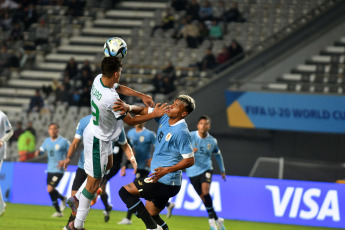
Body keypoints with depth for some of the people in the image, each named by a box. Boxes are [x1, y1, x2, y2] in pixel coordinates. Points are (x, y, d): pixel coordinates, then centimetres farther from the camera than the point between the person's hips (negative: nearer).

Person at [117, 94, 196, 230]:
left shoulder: (181, 132, -19)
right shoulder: (164, 118, 6)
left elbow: (190, 160, -18)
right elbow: (143, 111, 11)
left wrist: (167, 170, -26)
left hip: (165, 182, -9)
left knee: (125, 192, -8)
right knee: (151, 214, 19)